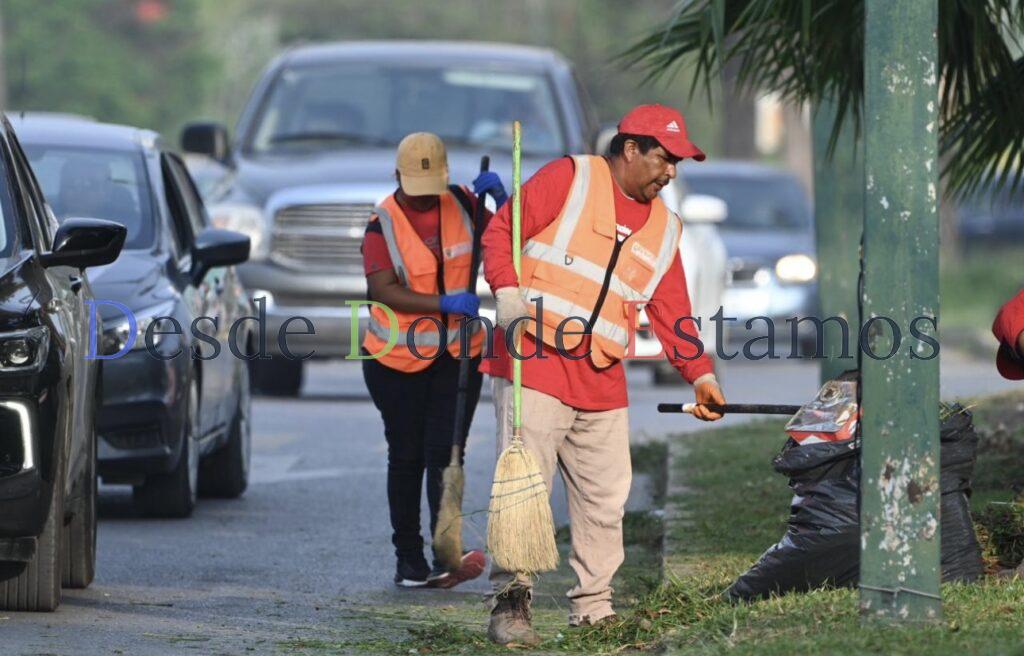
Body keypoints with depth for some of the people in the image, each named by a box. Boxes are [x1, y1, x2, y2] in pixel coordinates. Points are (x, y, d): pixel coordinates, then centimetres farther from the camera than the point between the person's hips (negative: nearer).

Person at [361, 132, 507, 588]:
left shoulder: (460, 204, 2)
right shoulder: (382, 225, -10)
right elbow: (384, 290, -22)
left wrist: (500, 198, -10)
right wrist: (444, 304, -33)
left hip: (458, 356, 2)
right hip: (397, 361, -2)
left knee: (445, 453, -8)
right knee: (406, 457, 6)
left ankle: (445, 558, -17)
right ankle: (409, 560, 13)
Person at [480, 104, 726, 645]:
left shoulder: (664, 229, 18)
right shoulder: (569, 179, 0)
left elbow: (672, 313, 17)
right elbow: (501, 230, -3)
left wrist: (699, 373, 6)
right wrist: (507, 290, -17)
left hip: (603, 385, 6)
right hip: (534, 364, -6)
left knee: (604, 498, 5)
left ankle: (593, 608, 13)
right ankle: (510, 604, -6)